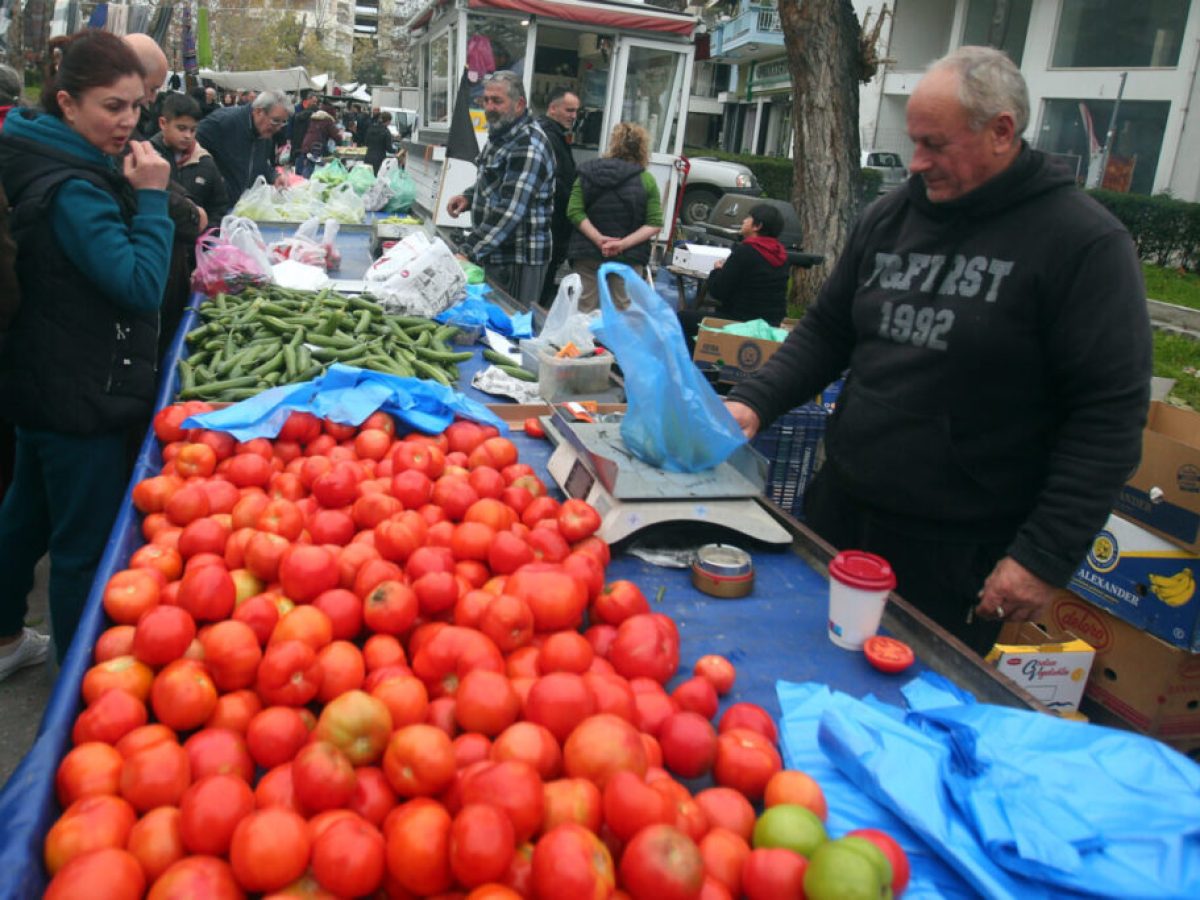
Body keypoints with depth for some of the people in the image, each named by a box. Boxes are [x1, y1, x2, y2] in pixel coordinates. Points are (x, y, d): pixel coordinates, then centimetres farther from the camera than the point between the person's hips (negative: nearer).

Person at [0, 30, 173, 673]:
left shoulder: (52, 162, 7)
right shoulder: (72, 191, -23)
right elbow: (142, 287, -26)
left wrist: (133, 193, 4)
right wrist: (151, 199, -22)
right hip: (82, 398, -10)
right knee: (85, 543, 2)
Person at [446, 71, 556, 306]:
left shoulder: (528, 147, -18)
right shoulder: (499, 134, 13)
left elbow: (510, 211, -26)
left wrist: (469, 252, -28)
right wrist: (469, 198, 6)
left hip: (518, 260, -9)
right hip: (493, 254, 9)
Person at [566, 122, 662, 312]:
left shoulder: (588, 172, 5)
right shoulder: (646, 180, 1)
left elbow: (575, 212, -4)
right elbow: (655, 224, -6)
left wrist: (598, 239, -9)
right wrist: (624, 244, -10)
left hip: (587, 255, 1)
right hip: (629, 259, -1)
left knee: (583, 313, 6)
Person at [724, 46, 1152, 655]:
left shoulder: (1086, 243, -11)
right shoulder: (890, 217, 6)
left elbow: (1108, 417, -14)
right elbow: (826, 330, 13)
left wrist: (1046, 556, -17)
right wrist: (755, 403, -3)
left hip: (959, 554, -5)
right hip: (839, 512, 5)